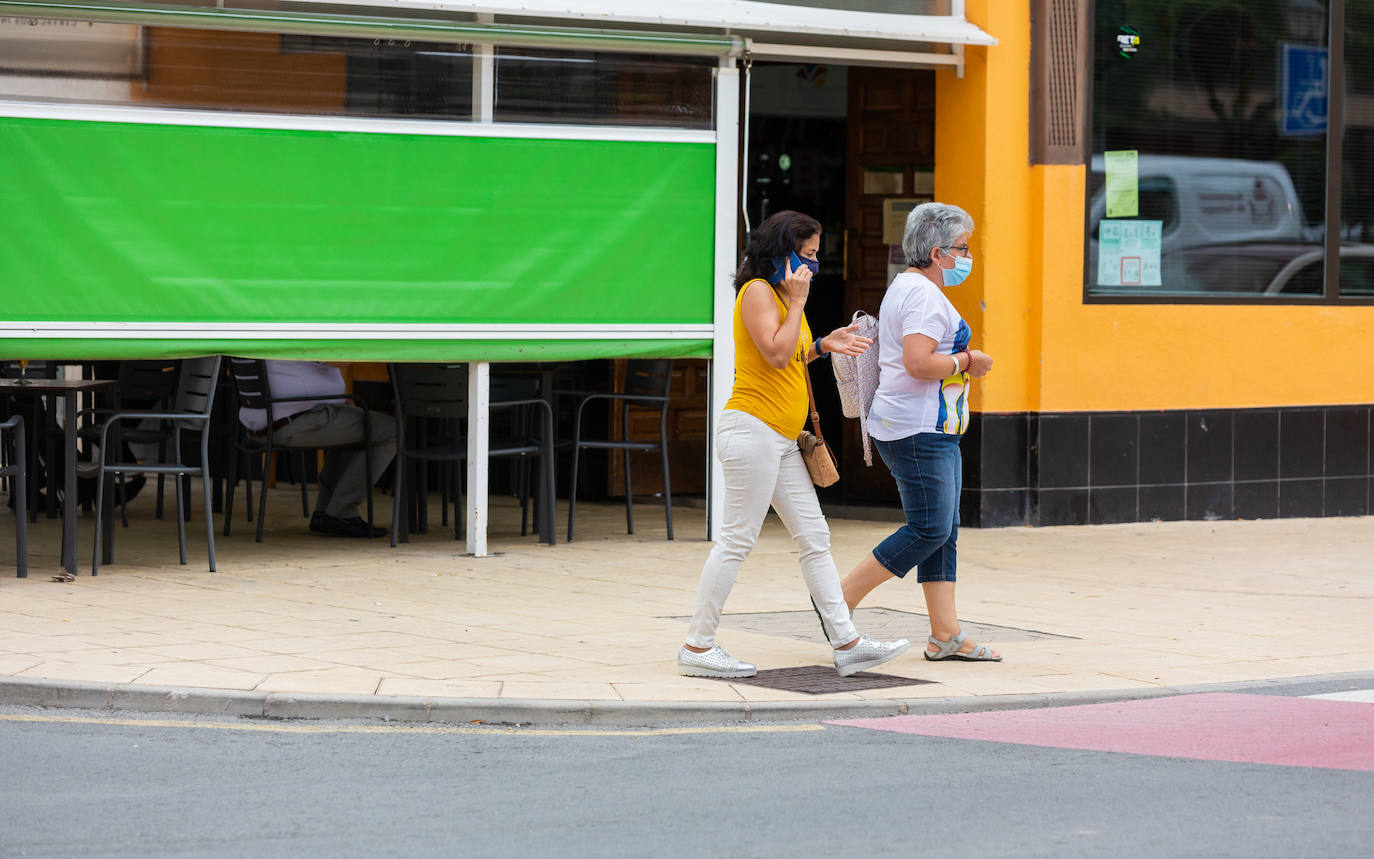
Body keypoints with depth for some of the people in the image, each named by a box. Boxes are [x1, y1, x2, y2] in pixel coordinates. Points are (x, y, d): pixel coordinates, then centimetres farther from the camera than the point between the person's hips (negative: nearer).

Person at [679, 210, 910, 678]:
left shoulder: (781, 294, 20)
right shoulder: (757, 292, -9)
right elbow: (775, 355, -20)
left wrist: (822, 345, 15)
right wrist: (797, 302, -13)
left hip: (782, 440, 10)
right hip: (752, 427, -10)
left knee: (814, 538, 8)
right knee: (737, 539, -8)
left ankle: (847, 643, 9)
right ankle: (698, 647, -3)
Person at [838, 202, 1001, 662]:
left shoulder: (905, 287, 20)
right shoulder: (923, 295, -14)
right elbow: (919, 363, -25)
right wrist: (967, 361, -12)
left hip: (934, 430, 11)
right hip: (918, 430, -11)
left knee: (944, 531, 7)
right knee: (930, 531, -11)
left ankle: (946, 636, 5)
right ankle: (841, 600, -5)